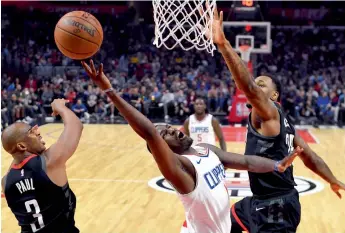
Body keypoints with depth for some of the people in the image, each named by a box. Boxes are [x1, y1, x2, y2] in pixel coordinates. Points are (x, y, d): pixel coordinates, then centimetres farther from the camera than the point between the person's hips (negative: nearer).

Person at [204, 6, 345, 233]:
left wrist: (223, 43, -44)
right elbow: (310, 157, 17)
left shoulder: (269, 114, -14)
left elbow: (249, 88, -34)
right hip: (262, 201, 10)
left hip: (276, 205, -10)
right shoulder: (281, 122, 13)